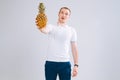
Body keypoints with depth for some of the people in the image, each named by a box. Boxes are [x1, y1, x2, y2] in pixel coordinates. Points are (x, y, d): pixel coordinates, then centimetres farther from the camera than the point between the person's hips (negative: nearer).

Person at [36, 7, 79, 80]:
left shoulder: (72, 30, 7)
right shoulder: (51, 27, 3)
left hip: (65, 63, 1)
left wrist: (76, 65, 0)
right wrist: (41, 28, -47)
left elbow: (74, 48, 7)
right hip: (50, 63, 0)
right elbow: (45, 30, -22)